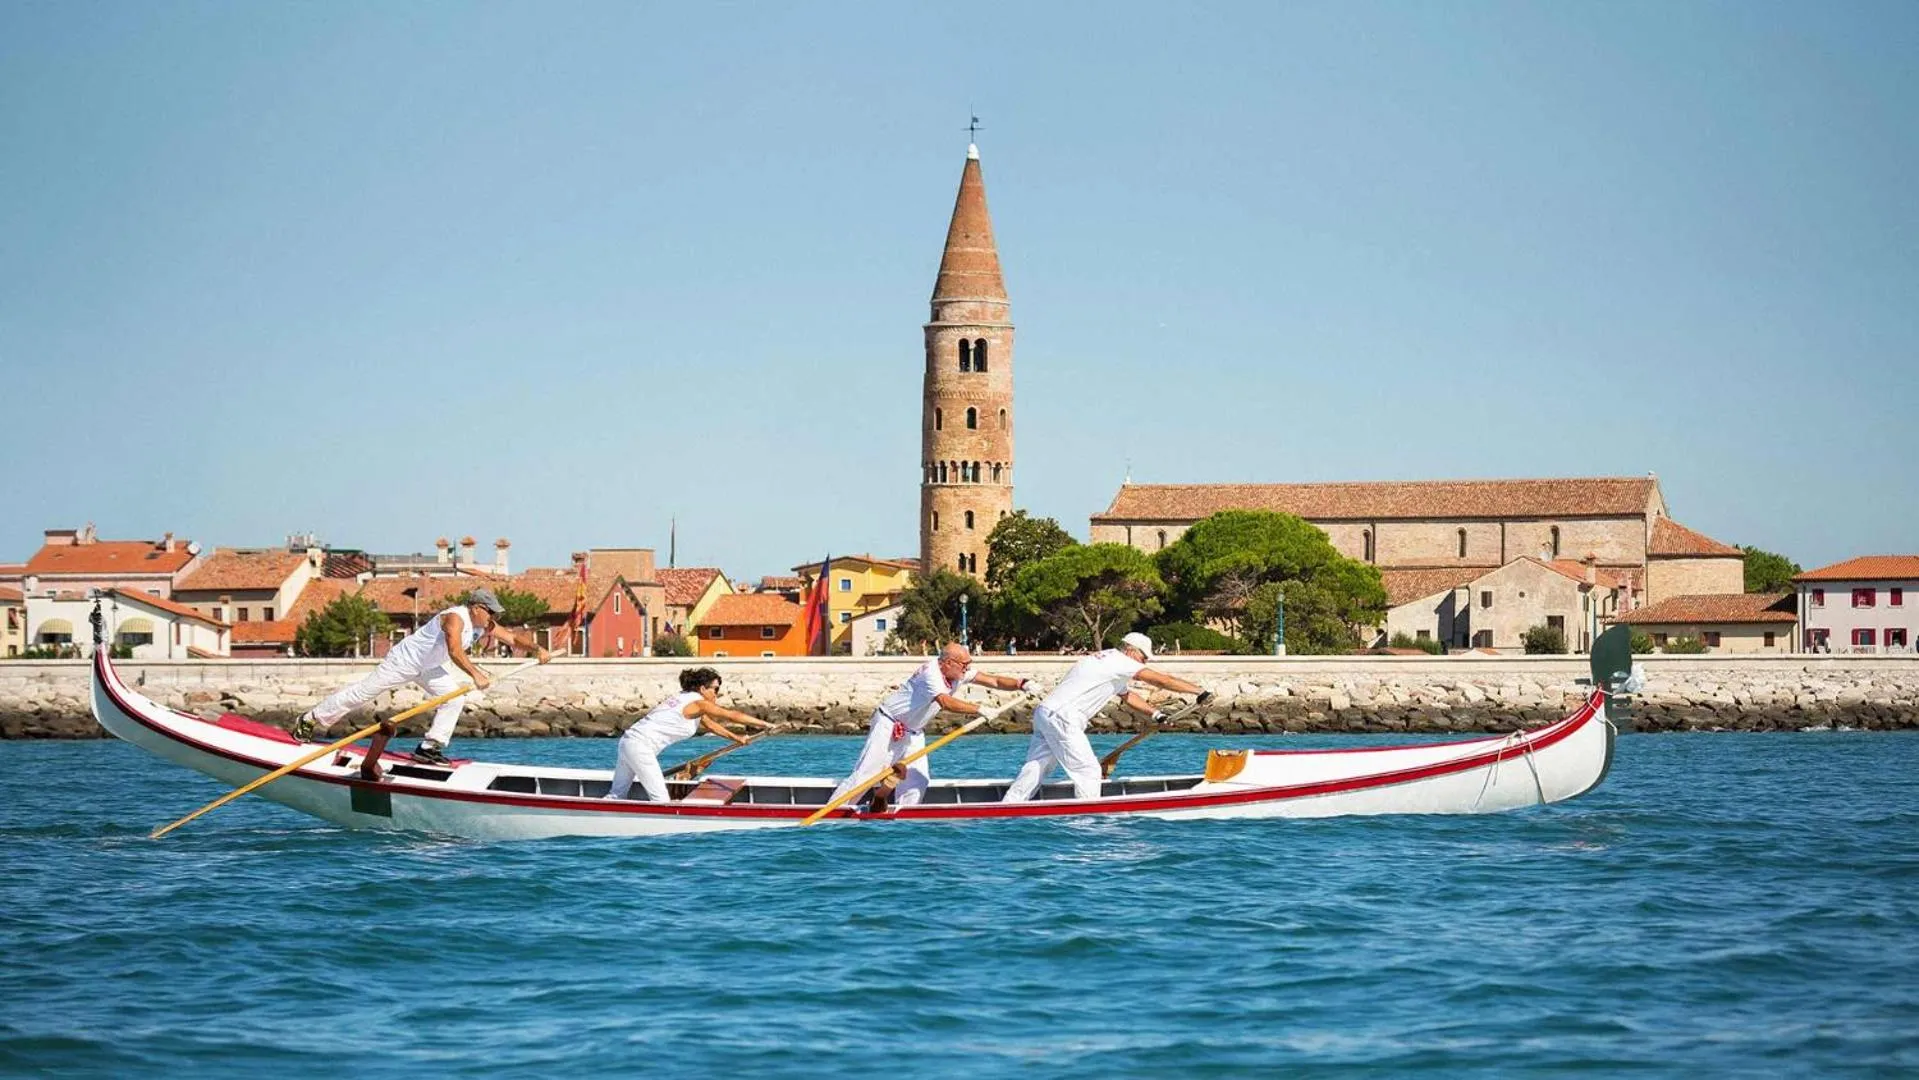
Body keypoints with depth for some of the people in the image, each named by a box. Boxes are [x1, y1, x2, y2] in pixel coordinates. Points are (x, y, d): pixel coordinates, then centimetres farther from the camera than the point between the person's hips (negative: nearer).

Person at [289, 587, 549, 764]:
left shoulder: (486, 626, -6)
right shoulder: (455, 618, -32)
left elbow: (513, 638, -12)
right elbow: (454, 651, -47)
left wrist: (536, 649, -31)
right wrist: (475, 674, -57)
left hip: (428, 668, 8)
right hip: (405, 659, -8)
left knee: (456, 698, -8)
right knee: (364, 691, 0)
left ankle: (430, 747, -4)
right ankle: (310, 720, 14)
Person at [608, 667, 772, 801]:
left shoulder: (686, 699, 18)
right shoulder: (697, 703, -10)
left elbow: (710, 725, 29)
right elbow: (731, 716, -10)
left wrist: (736, 738, 28)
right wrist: (765, 724, -4)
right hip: (641, 747, -10)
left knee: (617, 795, 14)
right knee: (660, 801, -7)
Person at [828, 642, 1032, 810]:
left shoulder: (960, 672, -3)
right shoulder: (931, 672, -28)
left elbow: (994, 681, -4)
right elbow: (945, 702, -43)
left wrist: (1021, 684, -21)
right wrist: (979, 710, -48)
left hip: (914, 732, 9)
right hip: (889, 725, -9)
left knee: (917, 780, -1)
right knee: (865, 774, -10)